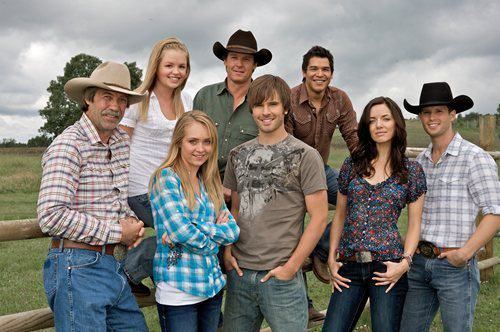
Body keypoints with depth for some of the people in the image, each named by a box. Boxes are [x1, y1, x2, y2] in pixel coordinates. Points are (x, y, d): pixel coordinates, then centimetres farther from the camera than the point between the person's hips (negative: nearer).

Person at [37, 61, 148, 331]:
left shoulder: (122, 141, 10)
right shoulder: (68, 145, -15)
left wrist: (132, 221, 2)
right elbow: (51, 216, -24)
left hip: (115, 267, 8)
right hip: (78, 268, -8)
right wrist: (116, 232, -17)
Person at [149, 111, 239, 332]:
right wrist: (214, 239, -2)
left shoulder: (210, 183, 10)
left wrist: (190, 230, -14)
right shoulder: (166, 178, -10)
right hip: (177, 292, -6)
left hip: (213, 286, 6)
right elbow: (181, 230, -20)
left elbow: (233, 231, 0)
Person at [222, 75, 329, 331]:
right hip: (239, 273, 5)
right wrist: (227, 251, 1)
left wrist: (291, 267, -11)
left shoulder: (305, 156, -6)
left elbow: (319, 217, -8)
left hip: (281, 277, -4)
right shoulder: (238, 155, 8)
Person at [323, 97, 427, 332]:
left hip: (387, 267, -2)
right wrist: (332, 258, 7)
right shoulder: (352, 165, 9)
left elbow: (414, 224, 4)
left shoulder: (412, 171, 4)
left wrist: (405, 262, -9)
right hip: (349, 267, 2)